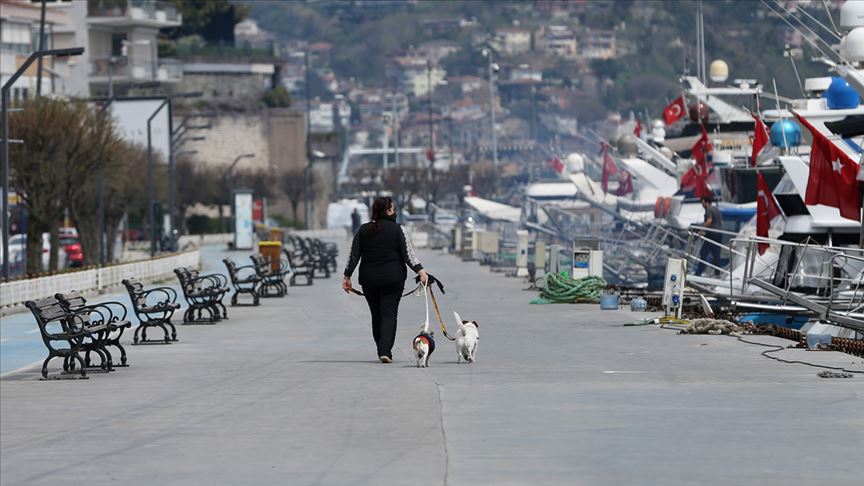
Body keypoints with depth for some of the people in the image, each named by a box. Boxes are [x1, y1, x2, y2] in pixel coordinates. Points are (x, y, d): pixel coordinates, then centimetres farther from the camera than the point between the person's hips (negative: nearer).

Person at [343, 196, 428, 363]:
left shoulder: (363, 230, 5)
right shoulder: (397, 229, -4)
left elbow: (353, 256, 7)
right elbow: (408, 254, -11)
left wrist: (347, 276, 13)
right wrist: (420, 271, -13)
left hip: (369, 280, 3)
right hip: (393, 279, -3)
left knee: (376, 314, 13)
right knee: (389, 313, -3)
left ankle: (382, 349, 18)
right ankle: (385, 351, -16)